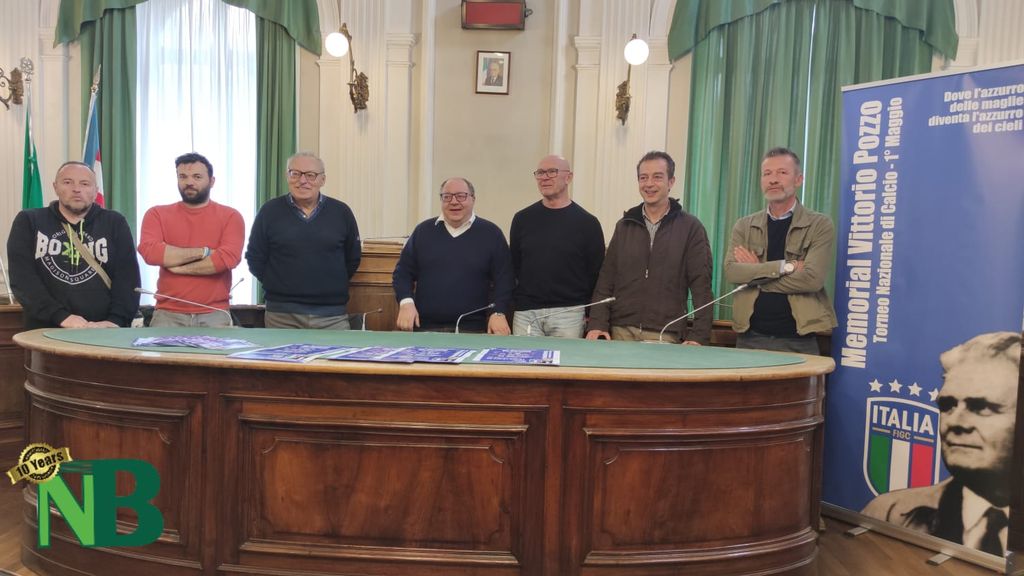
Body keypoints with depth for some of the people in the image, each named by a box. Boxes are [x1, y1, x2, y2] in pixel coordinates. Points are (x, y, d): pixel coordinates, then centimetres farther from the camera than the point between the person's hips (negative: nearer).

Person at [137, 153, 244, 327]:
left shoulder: (230, 216, 4)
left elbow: (229, 257, -12)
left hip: (214, 314, -1)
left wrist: (178, 267, -6)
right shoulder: (157, 214, 9)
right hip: (167, 314, 1)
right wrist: (203, 252, -10)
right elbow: (149, 252, -9)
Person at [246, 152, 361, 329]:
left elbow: (353, 258, 13)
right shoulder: (269, 211, 3)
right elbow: (255, 258, 7)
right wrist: (278, 285, 3)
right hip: (281, 314, 0)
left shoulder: (341, 212, 5)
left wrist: (334, 285, 7)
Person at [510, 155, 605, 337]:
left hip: (569, 314, -2)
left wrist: (591, 316, -4)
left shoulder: (587, 223, 2)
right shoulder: (522, 219, 9)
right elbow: (512, 266, 13)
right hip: (525, 314, 2)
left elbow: (596, 273, 1)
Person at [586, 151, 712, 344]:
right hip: (621, 332, 3)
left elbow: (701, 286, -3)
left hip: (666, 336, -3)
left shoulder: (690, 227, 1)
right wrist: (598, 325, -4)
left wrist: (699, 337, -12)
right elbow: (605, 281, 8)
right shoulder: (624, 226, 11)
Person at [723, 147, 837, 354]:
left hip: (797, 341, -2)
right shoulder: (744, 226, 8)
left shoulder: (820, 225, 0)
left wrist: (754, 274, -8)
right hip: (750, 337, 3)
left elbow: (812, 278, -14)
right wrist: (786, 266, -15)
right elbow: (731, 271, -8)